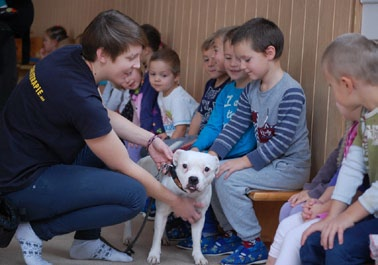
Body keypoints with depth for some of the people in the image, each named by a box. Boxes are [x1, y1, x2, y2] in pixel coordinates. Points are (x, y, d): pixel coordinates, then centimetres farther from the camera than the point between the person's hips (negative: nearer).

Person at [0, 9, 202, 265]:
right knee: (133, 195, -18)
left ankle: (87, 241, 18)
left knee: (111, 142, 18)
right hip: (23, 183, -10)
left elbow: (104, 115, 13)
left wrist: (150, 140, 2)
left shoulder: (72, 54, -5)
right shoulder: (79, 97, -28)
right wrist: (174, 201, -5)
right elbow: (124, 167, -16)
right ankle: (36, 230, -2)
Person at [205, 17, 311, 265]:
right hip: (267, 161, 9)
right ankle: (232, 234, 14)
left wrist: (245, 161, -25)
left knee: (229, 179, -22)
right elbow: (235, 127, 3)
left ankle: (253, 245, -8)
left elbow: (282, 141, -25)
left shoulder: (291, 92, -21)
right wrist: (211, 155, -9)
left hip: (290, 166, -9)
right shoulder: (251, 90, 5)